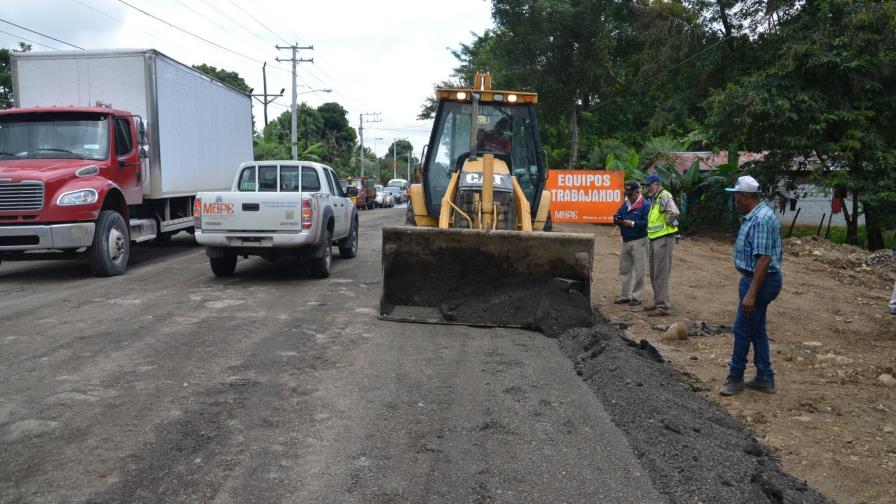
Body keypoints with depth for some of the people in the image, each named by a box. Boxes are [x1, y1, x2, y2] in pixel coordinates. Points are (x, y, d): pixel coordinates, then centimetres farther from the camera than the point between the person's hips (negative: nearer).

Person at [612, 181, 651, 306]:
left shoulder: (645, 205, -12)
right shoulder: (625, 204, 12)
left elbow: (647, 222, -21)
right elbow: (617, 215, 15)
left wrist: (632, 223, -23)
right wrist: (617, 219, -8)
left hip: (639, 241, -8)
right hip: (626, 241, 8)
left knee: (638, 271, 1)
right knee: (624, 269, 13)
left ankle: (636, 297, 9)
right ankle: (625, 295, 23)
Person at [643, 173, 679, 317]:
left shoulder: (665, 196, -15)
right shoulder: (654, 198, 16)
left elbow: (674, 212, -31)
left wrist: (667, 223, -16)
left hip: (663, 239, -10)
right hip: (653, 239, 10)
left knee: (661, 274, -7)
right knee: (654, 274, 16)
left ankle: (664, 306, -2)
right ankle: (658, 302, 26)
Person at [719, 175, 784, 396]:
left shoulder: (761, 219, -22)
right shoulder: (755, 216, 11)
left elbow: (764, 259, -26)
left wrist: (751, 293, -27)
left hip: (760, 280, -10)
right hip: (756, 278, 11)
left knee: (742, 329, 0)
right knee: (757, 329, 15)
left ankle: (735, 378, 13)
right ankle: (765, 378, 23)